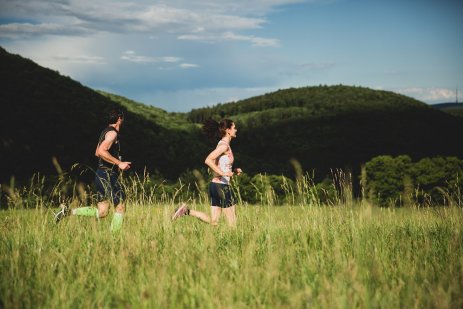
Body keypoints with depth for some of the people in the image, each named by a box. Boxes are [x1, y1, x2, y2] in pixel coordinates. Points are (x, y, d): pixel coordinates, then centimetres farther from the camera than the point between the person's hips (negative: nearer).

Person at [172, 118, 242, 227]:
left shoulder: (223, 145, 15)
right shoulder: (224, 145, -13)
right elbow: (208, 160, -26)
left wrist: (234, 171, 14)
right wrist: (223, 173, -26)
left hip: (215, 185, 9)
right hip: (222, 186, -9)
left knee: (213, 222, 9)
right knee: (232, 223, 0)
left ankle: (187, 211, 3)